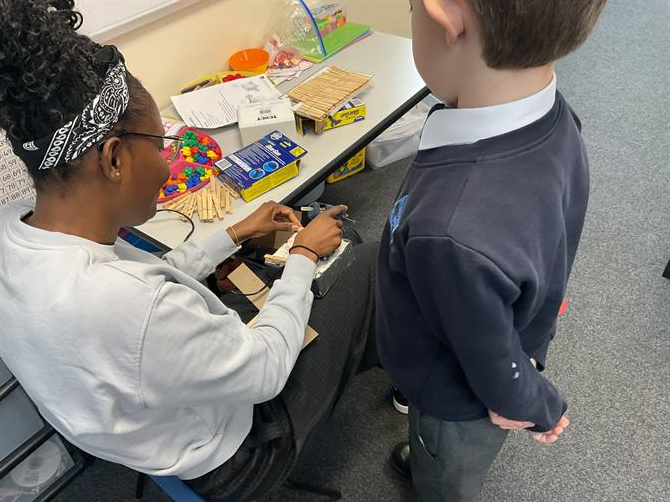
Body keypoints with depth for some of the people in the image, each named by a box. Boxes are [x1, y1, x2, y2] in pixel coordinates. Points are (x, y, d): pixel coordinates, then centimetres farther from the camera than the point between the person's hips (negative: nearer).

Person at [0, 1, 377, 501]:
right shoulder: (126, 304, -43)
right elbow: (265, 372, -26)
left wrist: (235, 235, 5)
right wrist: (305, 255, -13)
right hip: (230, 461, -7)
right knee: (373, 265, 2)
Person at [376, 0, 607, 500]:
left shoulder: (454, 238, -47)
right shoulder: (552, 120, -21)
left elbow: (494, 365, -27)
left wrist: (540, 408, -5)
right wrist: (531, 350, 11)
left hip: (459, 405, -6)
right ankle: (427, 461, 69)